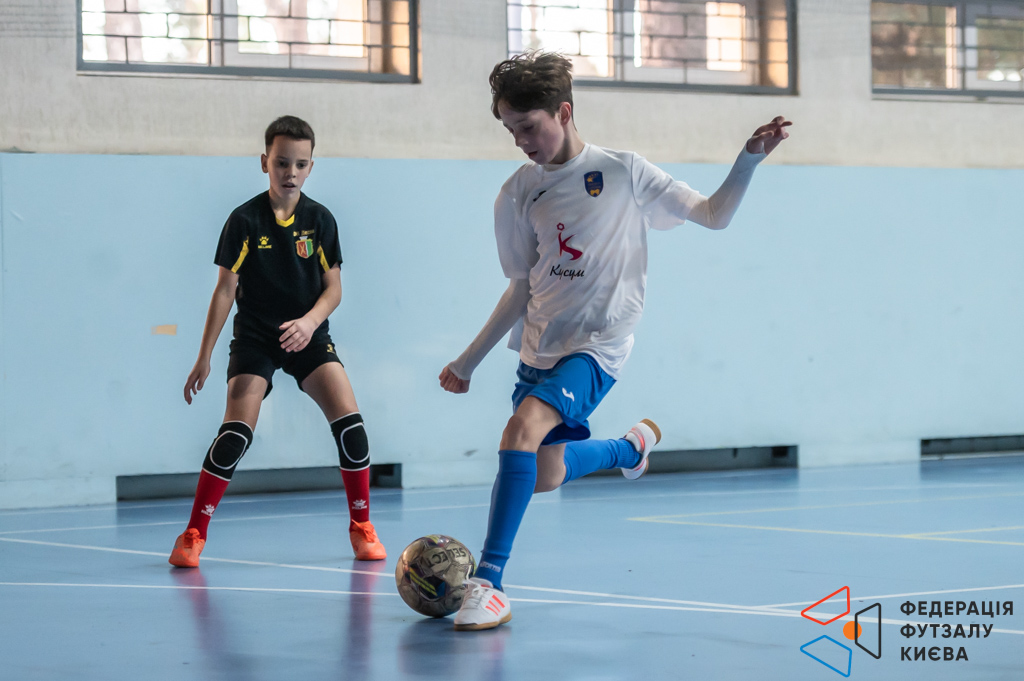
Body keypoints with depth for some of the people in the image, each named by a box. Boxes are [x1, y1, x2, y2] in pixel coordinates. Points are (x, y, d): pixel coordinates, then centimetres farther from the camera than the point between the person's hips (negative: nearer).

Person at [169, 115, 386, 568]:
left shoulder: (320, 220, -1)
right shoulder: (245, 220, -8)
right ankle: (193, 536, -6)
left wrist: (310, 321, -19)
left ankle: (362, 529, 2)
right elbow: (225, 288, -5)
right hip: (254, 337, -2)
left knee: (349, 420, -14)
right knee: (236, 432, -18)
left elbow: (333, 288, 2)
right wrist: (204, 357, -7)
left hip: (307, 335, 2)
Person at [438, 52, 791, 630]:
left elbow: (713, 216, 1)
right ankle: (630, 446, 43)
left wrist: (750, 159, -13)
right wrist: (468, 363, 12)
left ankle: (489, 583, -29)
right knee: (545, 477, 11)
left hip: (597, 345, -6)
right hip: (540, 346, 6)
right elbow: (523, 288, 12)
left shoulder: (623, 171, -6)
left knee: (524, 427, -29)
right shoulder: (519, 192, 4)